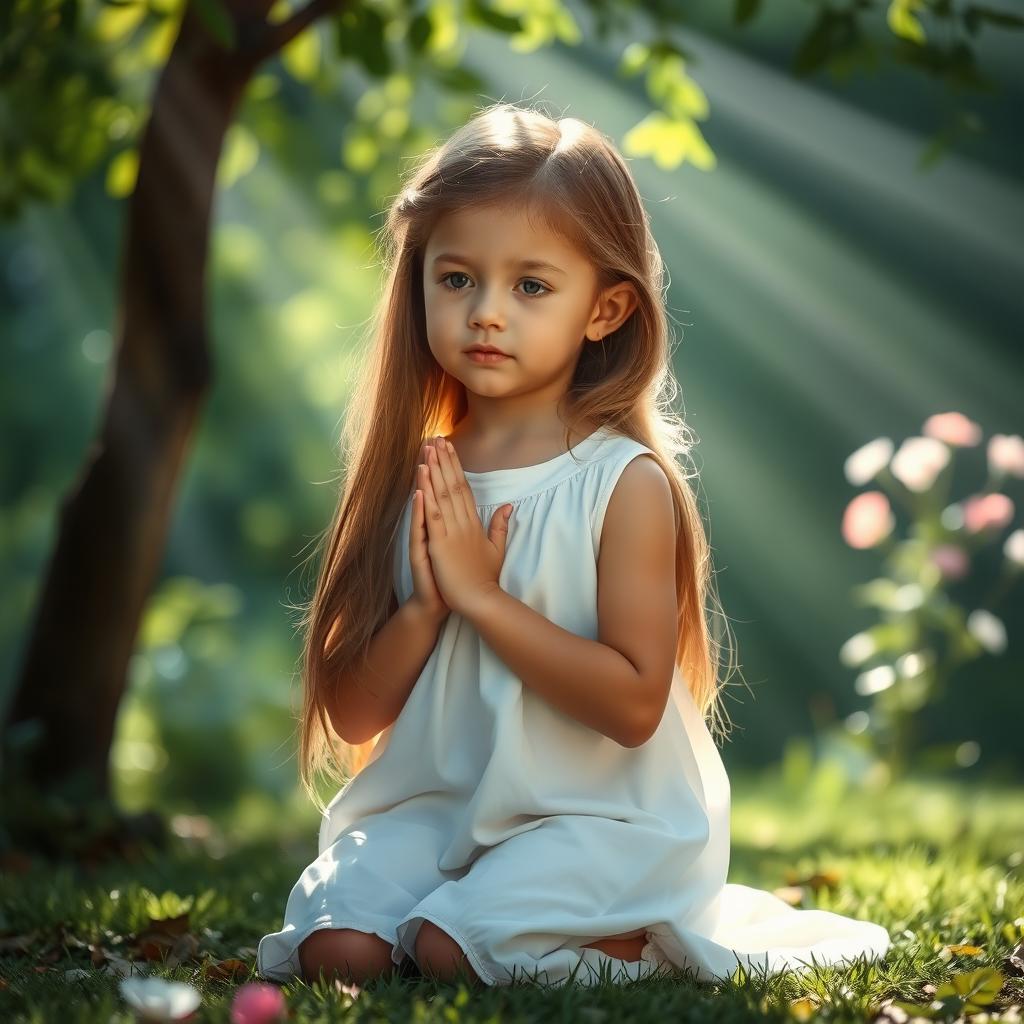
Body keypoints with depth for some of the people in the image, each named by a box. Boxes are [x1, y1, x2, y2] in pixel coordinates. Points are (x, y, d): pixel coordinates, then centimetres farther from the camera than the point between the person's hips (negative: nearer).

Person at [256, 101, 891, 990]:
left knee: (450, 949, -24)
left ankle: (637, 941, 4)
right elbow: (352, 715, 2)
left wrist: (480, 595, -19)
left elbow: (634, 702, -18)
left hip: (598, 817, -4)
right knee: (337, 949, -18)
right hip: (429, 807, 5)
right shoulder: (413, 475, 3)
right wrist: (426, 606, -16)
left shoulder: (625, 481, -10)